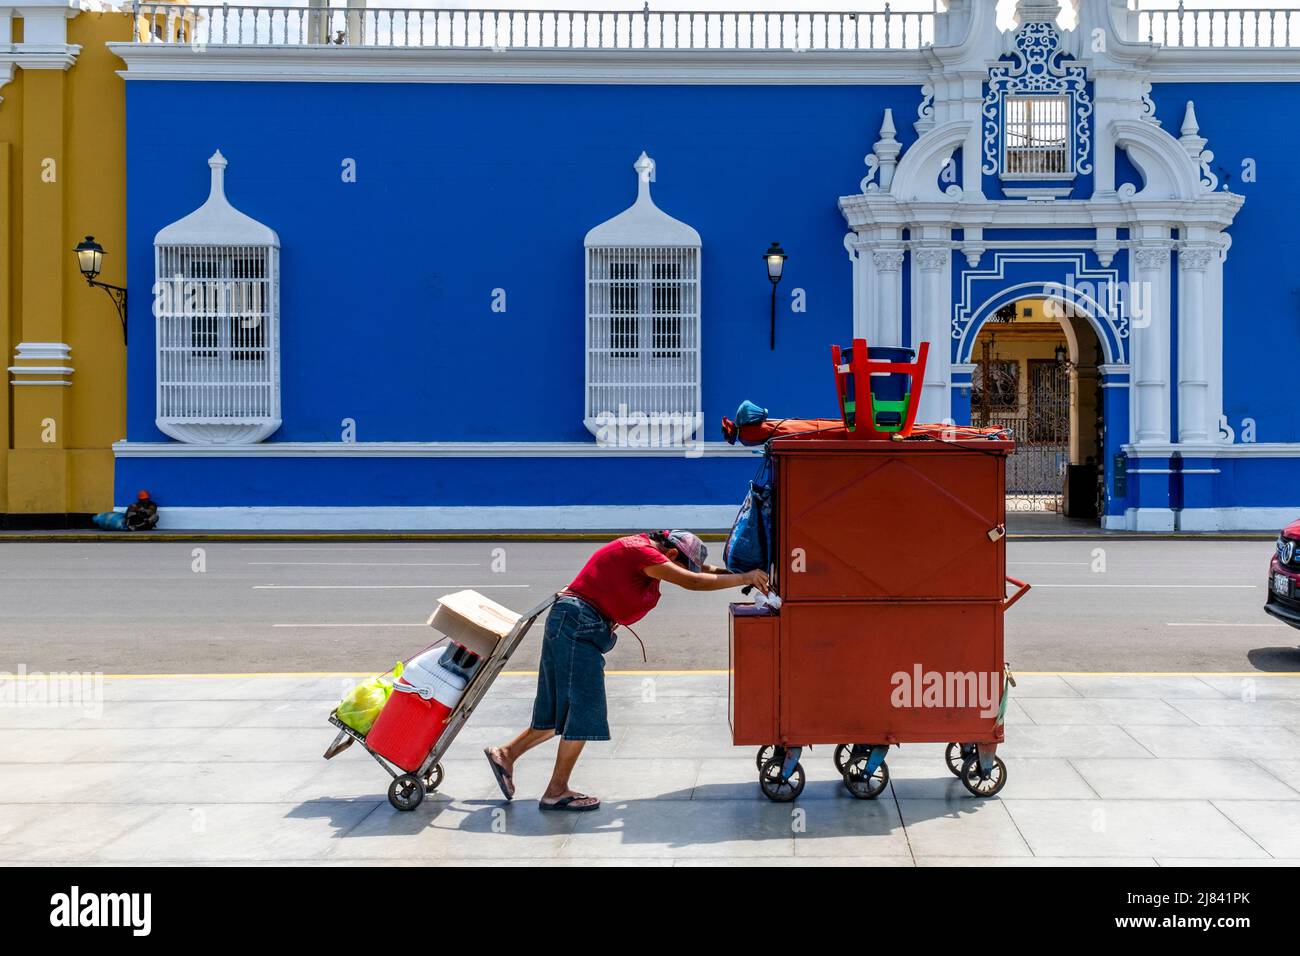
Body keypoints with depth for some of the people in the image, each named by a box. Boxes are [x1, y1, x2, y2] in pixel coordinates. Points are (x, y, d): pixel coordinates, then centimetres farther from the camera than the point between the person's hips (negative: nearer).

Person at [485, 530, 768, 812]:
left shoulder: (646, 545, 13)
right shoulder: (643, 552, -16)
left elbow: (697, 568, 20)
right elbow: (692, 582, -19)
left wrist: (728, 573, 5)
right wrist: (744, 578, -13)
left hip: (568, 625, 10)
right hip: (578, 622, -10)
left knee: (562, 712, 13)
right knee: (583, 711, -8)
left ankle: (505, 754, 18)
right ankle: (556, 792, -4)